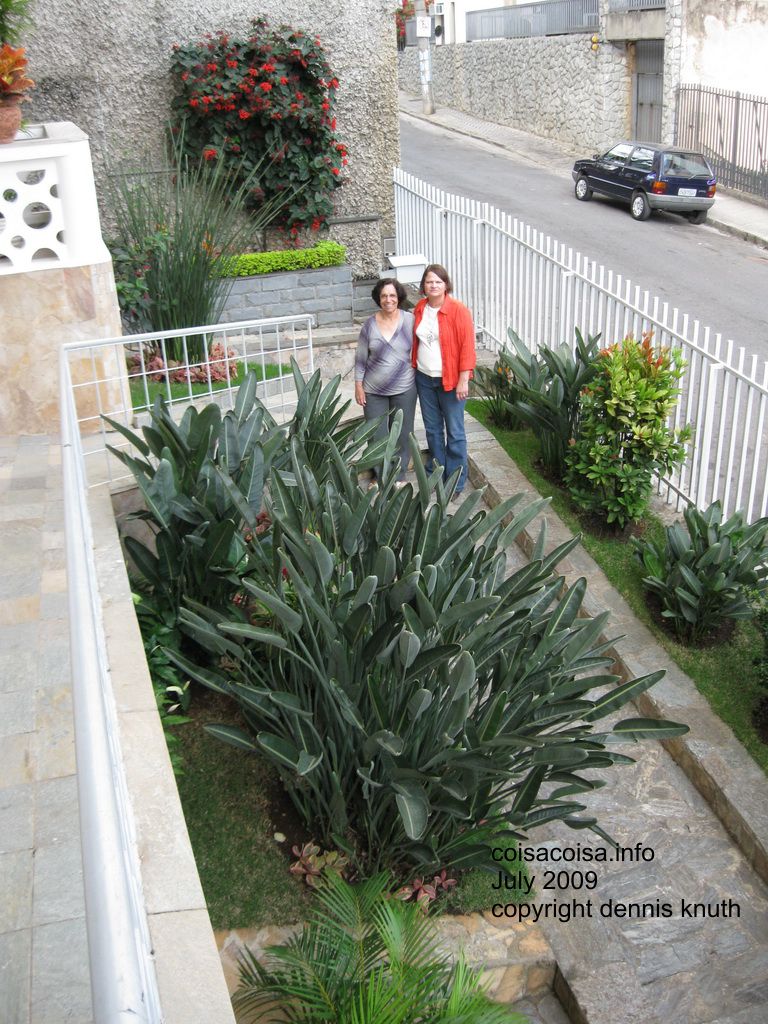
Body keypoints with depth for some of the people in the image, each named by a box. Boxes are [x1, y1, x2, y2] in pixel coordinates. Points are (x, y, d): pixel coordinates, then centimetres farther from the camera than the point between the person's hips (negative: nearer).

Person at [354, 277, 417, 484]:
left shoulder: (410, 320, -8)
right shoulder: (370, 324, -5)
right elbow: (361, 358, 1)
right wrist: (358, 386, -1)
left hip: (404, 389, 0)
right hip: (373, 391, 1)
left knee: (402, 434, 11)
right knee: (376, 435, 9)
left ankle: (399, 476, 28)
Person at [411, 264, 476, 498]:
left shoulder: (458, 311, -14)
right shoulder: (419, 309, 3)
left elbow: (467, 346, -14)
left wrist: (463, 380, -17)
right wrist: (414, 368, 12)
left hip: (450, 380, -5)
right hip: (425, 379, 5)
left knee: (454, 432, 2)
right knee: (432, 429, 15)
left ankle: (456, 482, 13)